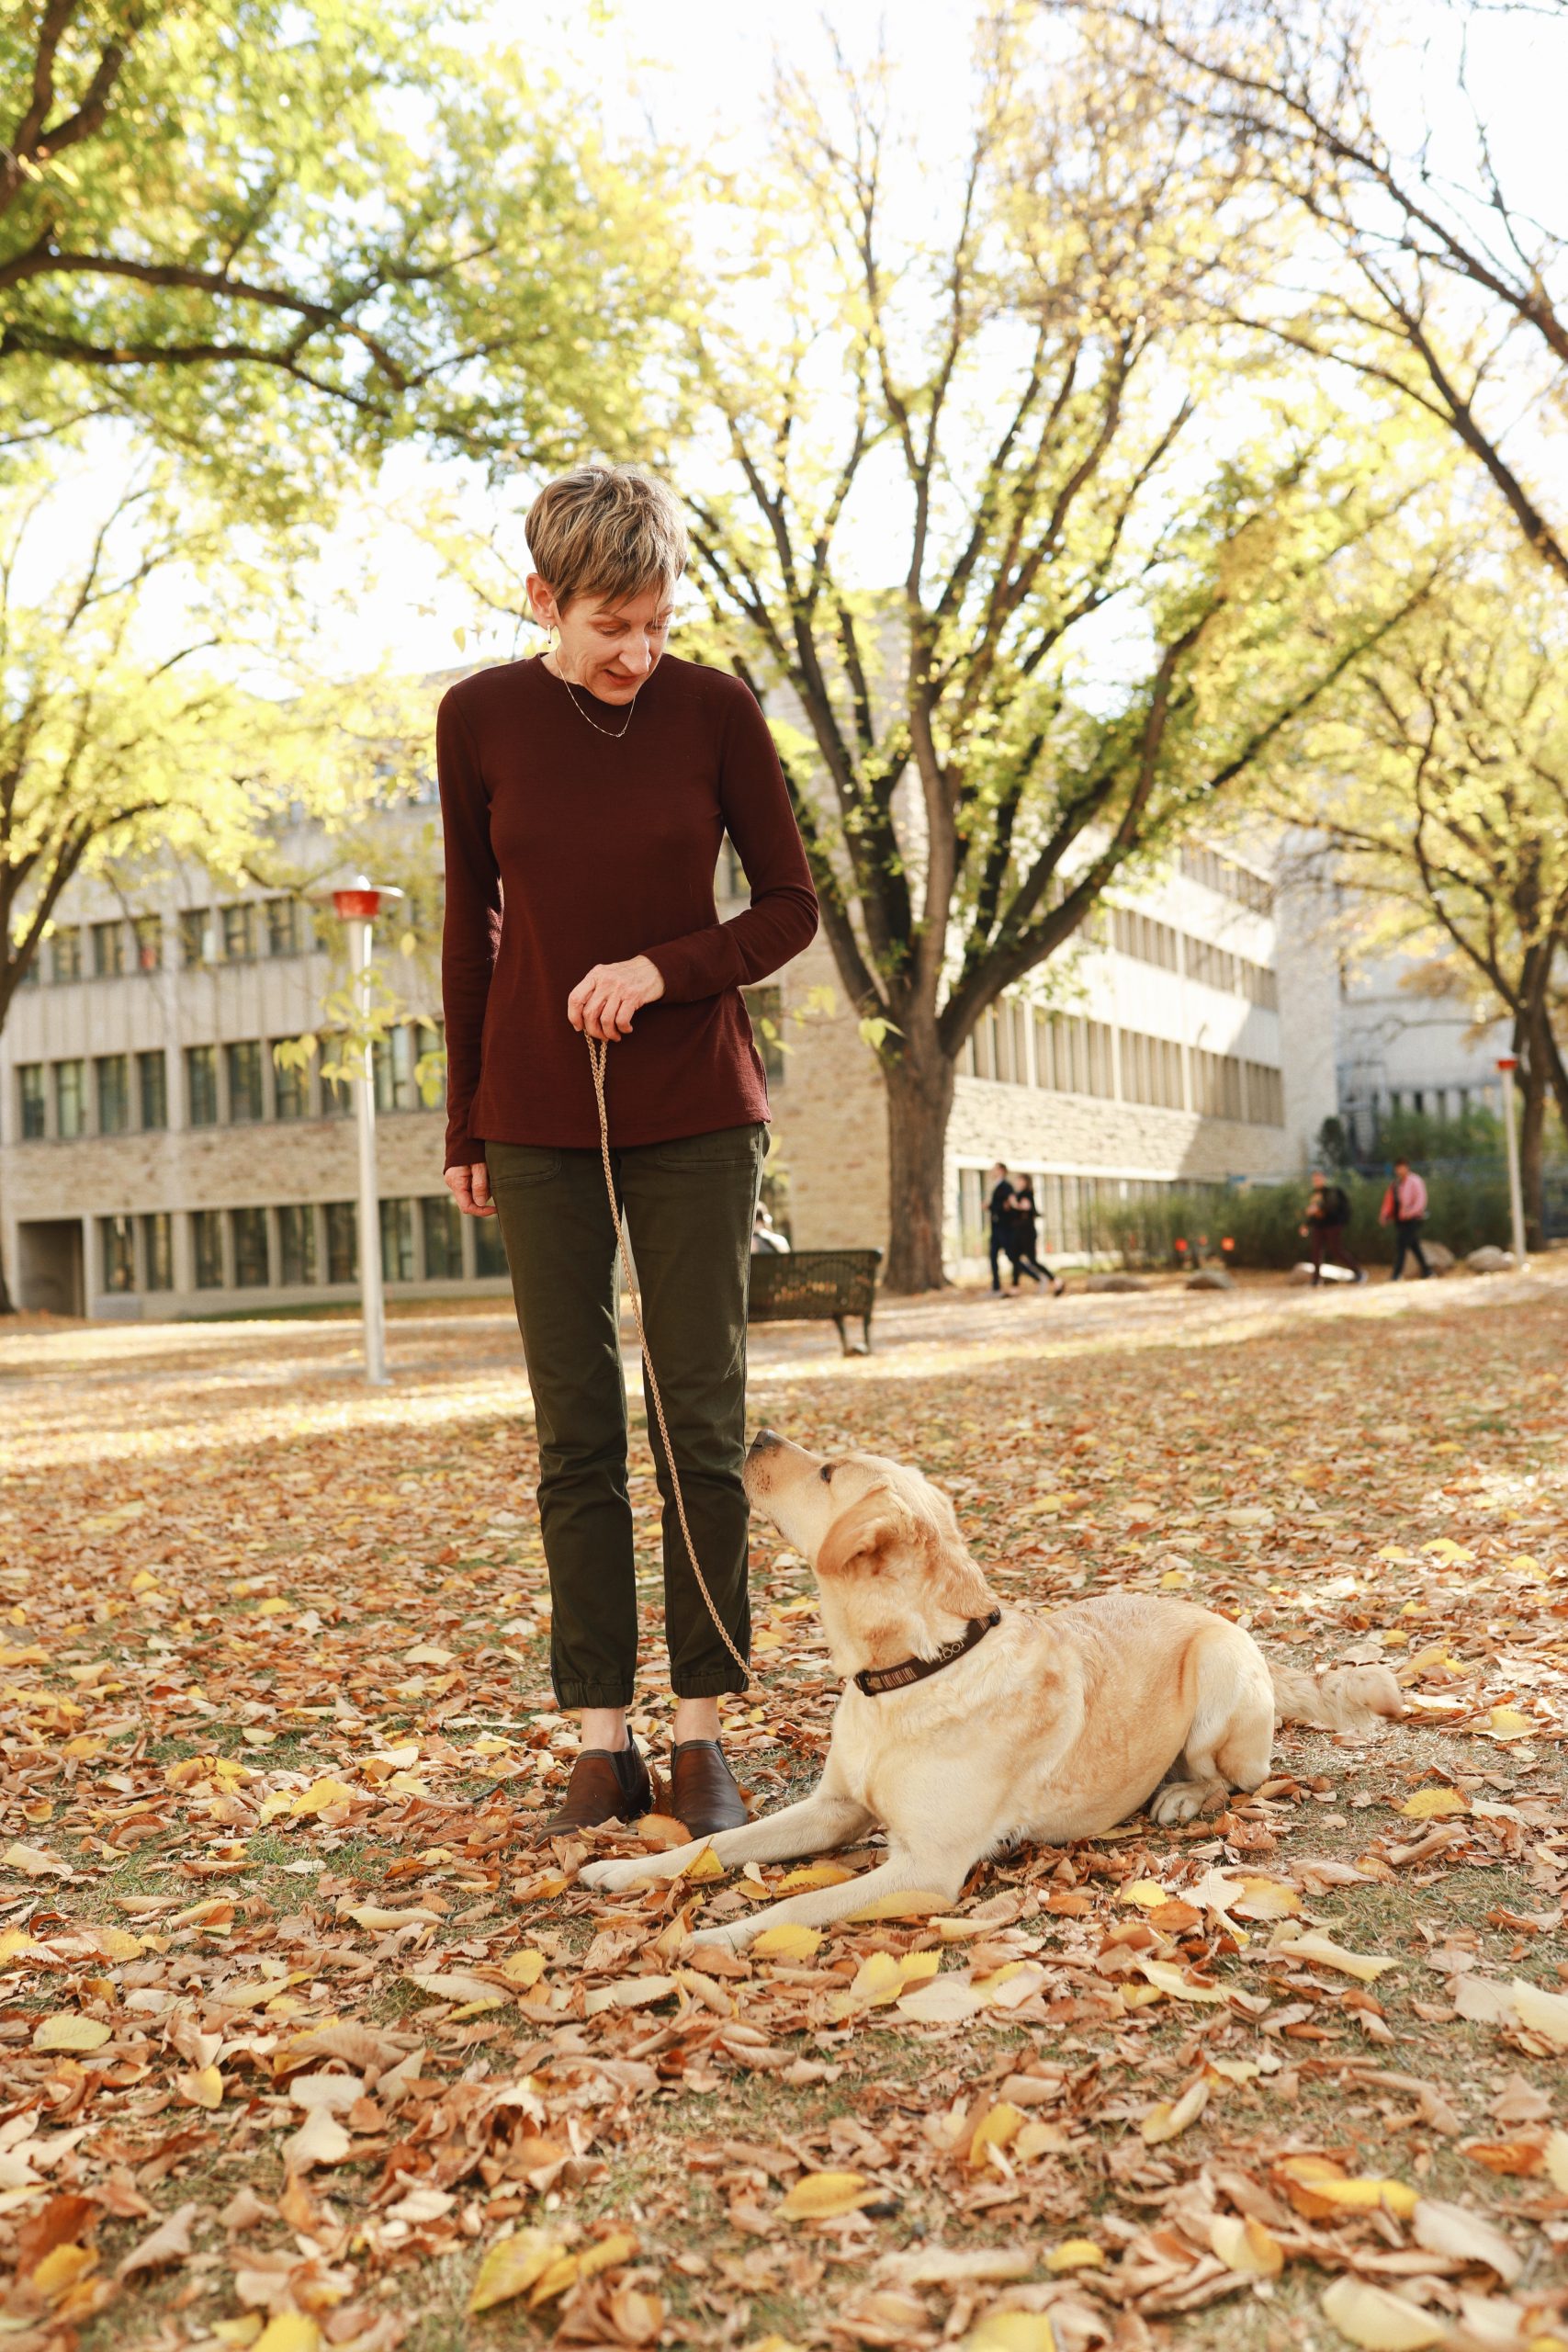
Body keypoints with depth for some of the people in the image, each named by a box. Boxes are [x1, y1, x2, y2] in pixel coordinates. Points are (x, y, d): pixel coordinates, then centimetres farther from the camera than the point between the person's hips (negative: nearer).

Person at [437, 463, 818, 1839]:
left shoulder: (713, 710, -4)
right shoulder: (480, 719, 0)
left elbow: (792, 908, 1)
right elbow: (471, 929, 6)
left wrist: (662, 969, -16)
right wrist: (465, 1129, 6)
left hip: (695, 1114, -1)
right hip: (542, 1120, 1)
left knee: (704, 1427, 0)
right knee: (578, 1436, 3)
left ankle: (703, 1735, 11)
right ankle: (603, 1740, 12)